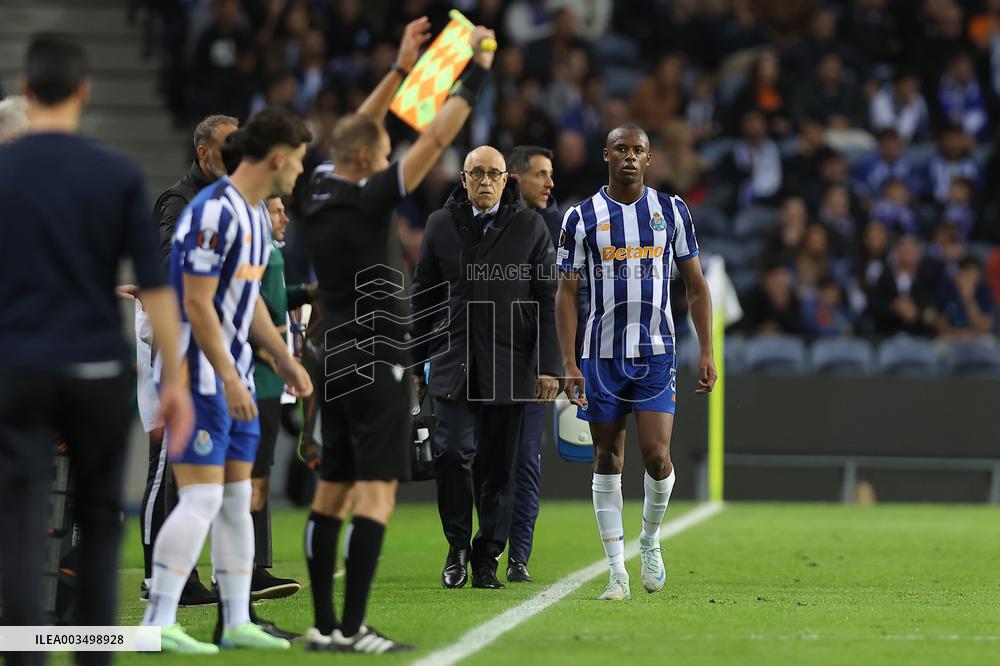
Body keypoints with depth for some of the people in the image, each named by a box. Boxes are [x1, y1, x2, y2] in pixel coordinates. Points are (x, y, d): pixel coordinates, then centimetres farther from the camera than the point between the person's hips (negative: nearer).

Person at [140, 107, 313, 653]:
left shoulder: (255, 214, 13)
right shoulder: (214, 213, -18)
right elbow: (197, 304, -21)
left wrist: (284, 360, 21)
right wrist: (228, 378, -22)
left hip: (234, 378, 10)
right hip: (198, 375, -10)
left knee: (236, 497, 10)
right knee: (202, 496, -13)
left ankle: (238, 623, 15)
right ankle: (158, 624, -11)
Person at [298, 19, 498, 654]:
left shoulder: (321, 195, 7)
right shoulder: (367, 199, -13)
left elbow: (360, 129, 21)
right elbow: (436, 139, -13)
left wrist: (401, 68, 24)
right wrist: (475, 75, -5)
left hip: (335, 357, 9)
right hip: (376, 360, -9)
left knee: (331, 493, 9)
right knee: (376, 495, -10)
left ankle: (324, 625, 9)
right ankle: (353, 628, -15)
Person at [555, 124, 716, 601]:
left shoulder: (671, 211, 4)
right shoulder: (582, 217, 1)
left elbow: (696, 286, 9)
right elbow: (566, 294, 2)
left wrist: (706, 352, 1)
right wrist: (569, 364, -7)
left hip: (656, 354, 0)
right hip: (602, 355, 0)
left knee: (656, 455, -12)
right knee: (607, 458, 2)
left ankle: (650, 539, 17)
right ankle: (617, 571, 6)